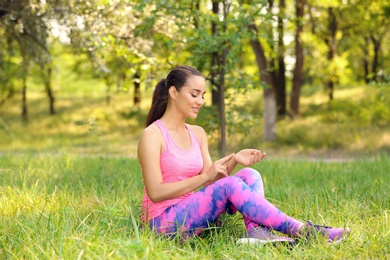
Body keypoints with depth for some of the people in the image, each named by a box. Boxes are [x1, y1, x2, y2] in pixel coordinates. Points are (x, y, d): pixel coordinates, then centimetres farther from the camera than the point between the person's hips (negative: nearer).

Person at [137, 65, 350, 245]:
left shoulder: (197, 134, 13)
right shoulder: (152, 135, -10)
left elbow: (210, 184, 7)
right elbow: (156, 192, -16)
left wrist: (233, 161, -10)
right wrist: (203, 177, -18)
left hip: (191, 211, 7)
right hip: (164, 221, -7)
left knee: (250, 175, -10)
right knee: (230, 185, -27)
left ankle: (256, 230, -35)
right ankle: (301, 230, -27)